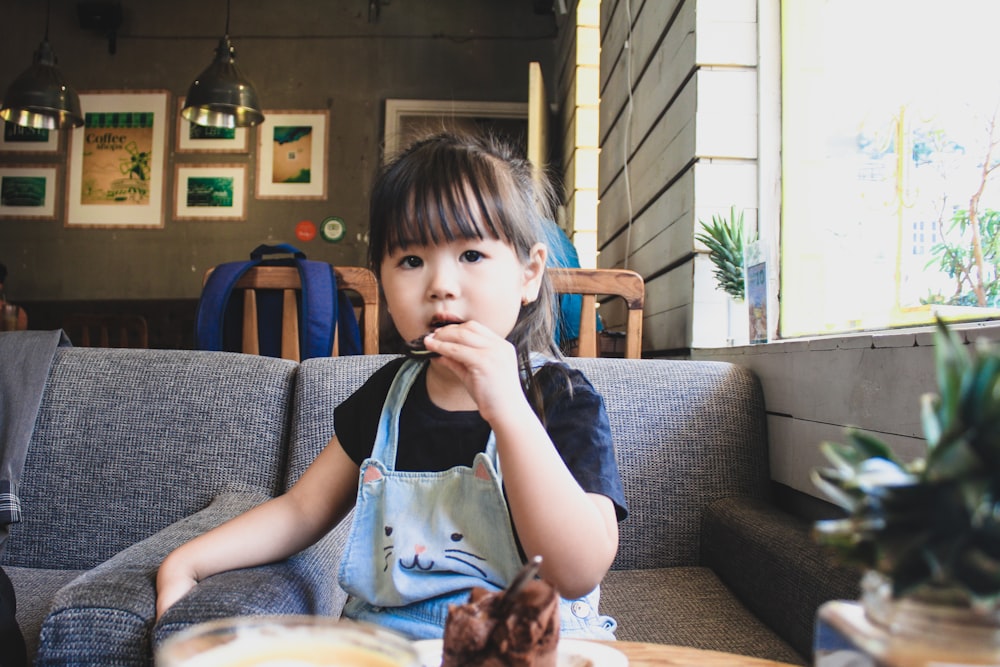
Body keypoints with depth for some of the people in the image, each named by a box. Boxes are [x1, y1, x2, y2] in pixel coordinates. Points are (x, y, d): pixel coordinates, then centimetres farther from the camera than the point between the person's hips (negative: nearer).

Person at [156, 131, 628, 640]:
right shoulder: (389, 393, 4)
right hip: (380, 639, 5)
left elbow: (580, 573, -22)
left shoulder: (564, 399, -12)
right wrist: (186, 563, 2)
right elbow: (302, 508, 14)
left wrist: (506, 408, -29)